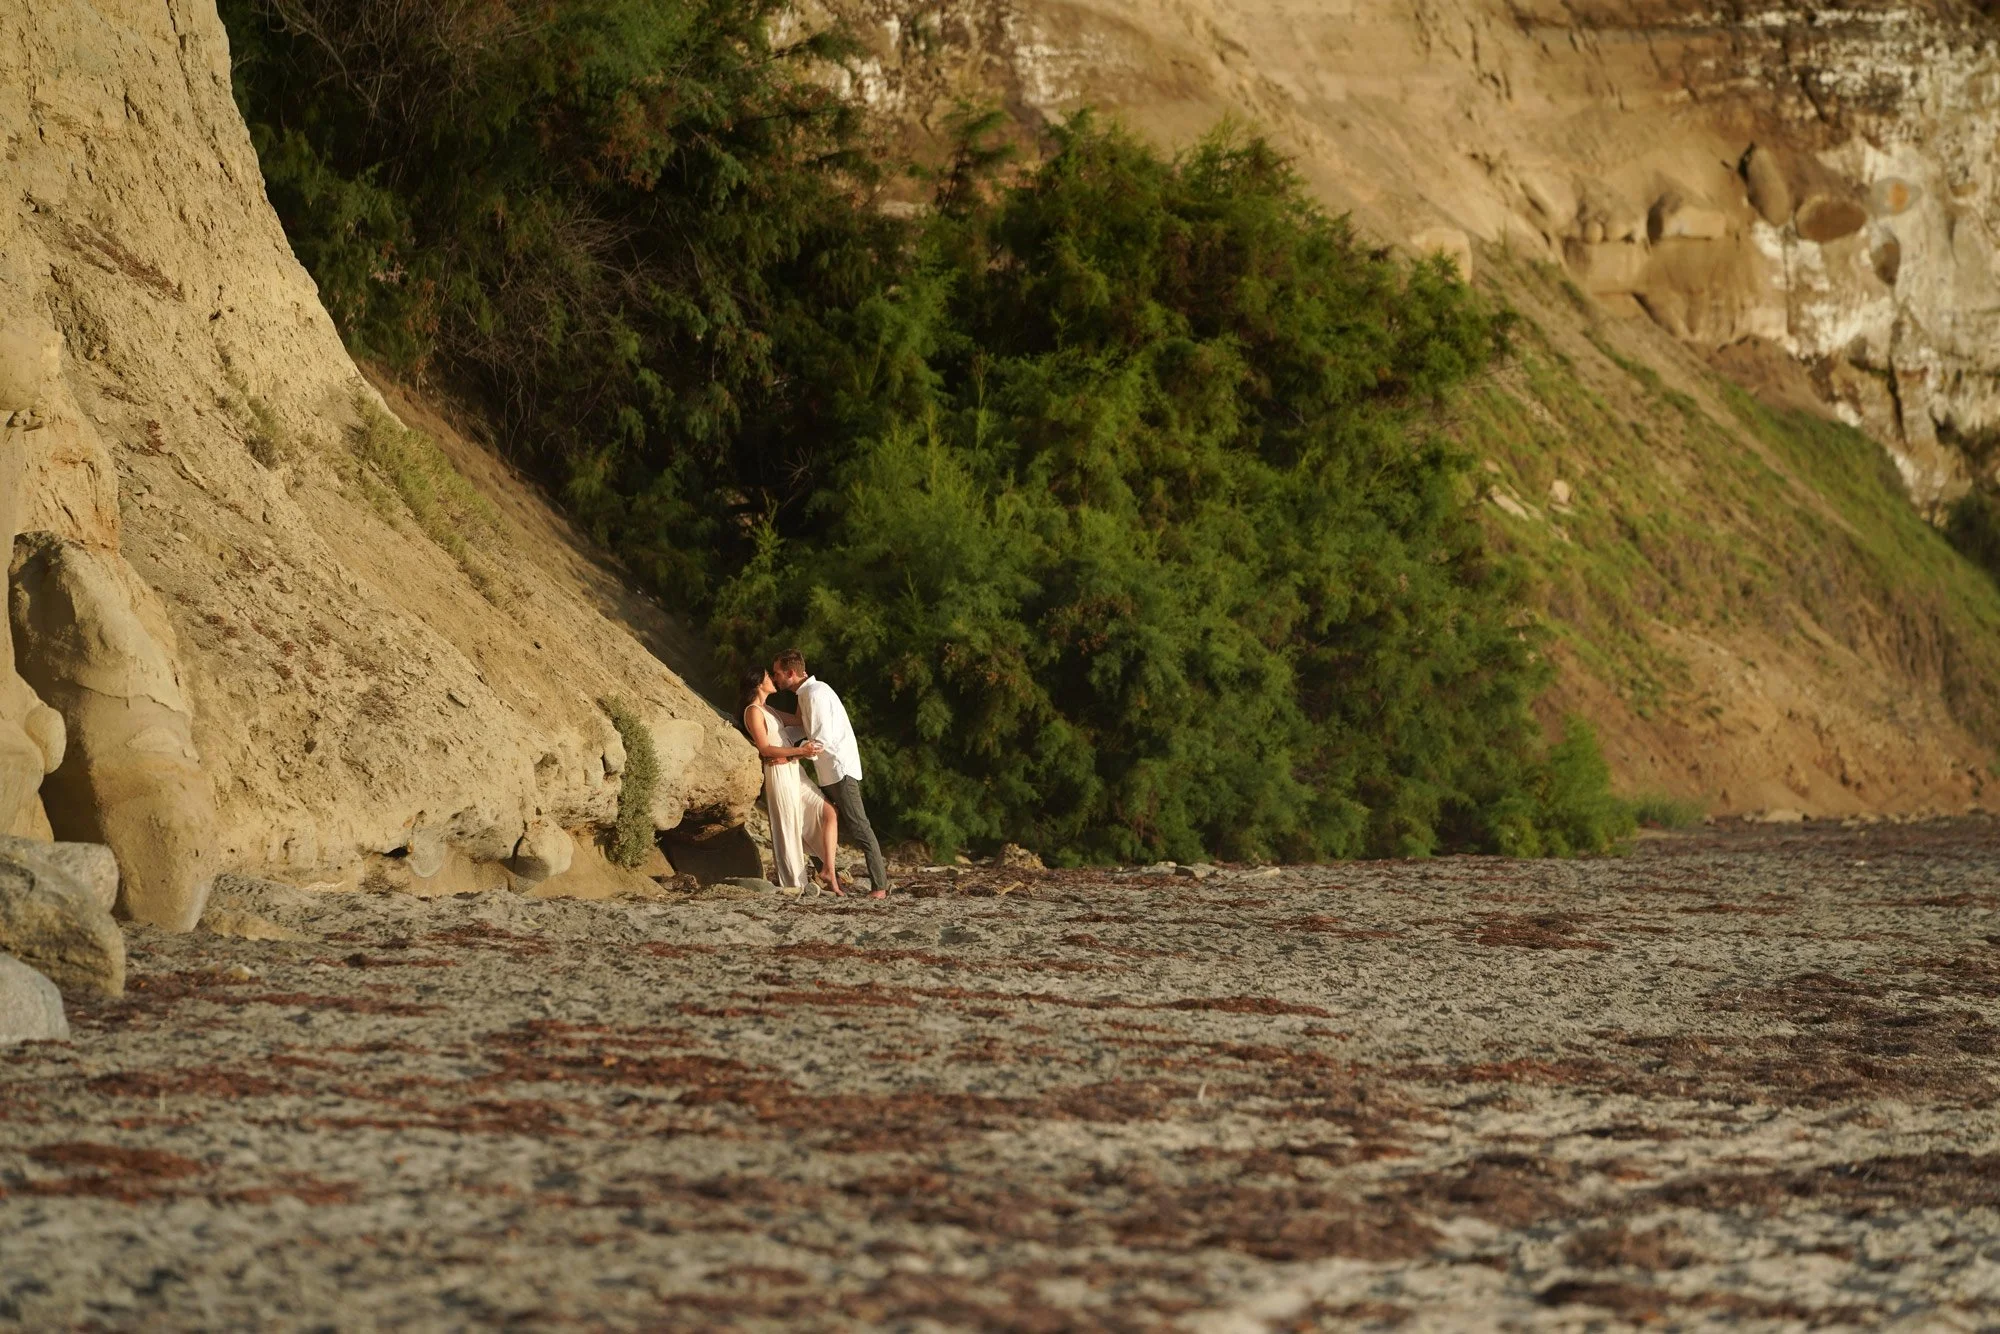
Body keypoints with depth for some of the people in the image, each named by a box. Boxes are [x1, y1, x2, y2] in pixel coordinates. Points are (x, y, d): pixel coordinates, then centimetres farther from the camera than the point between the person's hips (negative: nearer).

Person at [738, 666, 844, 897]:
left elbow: (798, 719, 29)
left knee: (829, 814, 2)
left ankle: (828, 871, 0)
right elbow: (765, 748, -18)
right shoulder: (753, 712, -10)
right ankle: (795, 884, 4)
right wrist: (800, 751, -23)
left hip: (794, 773, 9)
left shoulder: (768, 710, 18)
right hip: (779, 773, -9)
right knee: (789, 829, -3)